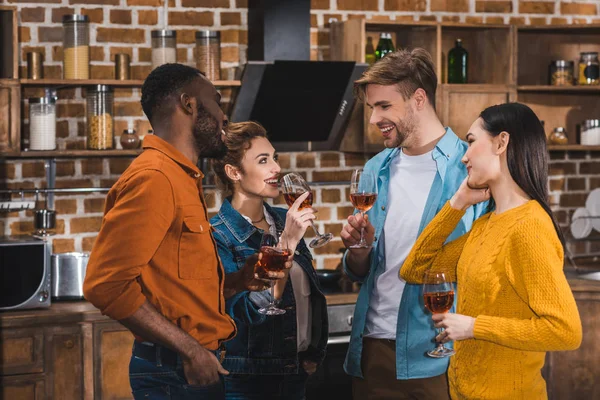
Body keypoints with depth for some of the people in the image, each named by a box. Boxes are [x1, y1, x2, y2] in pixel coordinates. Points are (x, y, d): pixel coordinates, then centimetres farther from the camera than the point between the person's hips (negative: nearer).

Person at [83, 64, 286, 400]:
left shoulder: (183, 178, 14)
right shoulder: (154, 176, -15)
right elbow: (107, 284, -23)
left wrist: (238, 282, 5)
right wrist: (189, 348, -20)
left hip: (196, 365, 9)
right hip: (173, 372, -9)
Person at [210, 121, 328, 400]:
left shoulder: (284, 221, 3)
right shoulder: (218, 236, -16)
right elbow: (252, 310, -24)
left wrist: (314, 353, 11)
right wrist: (287, 242, -27)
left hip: (295, 374, 6)